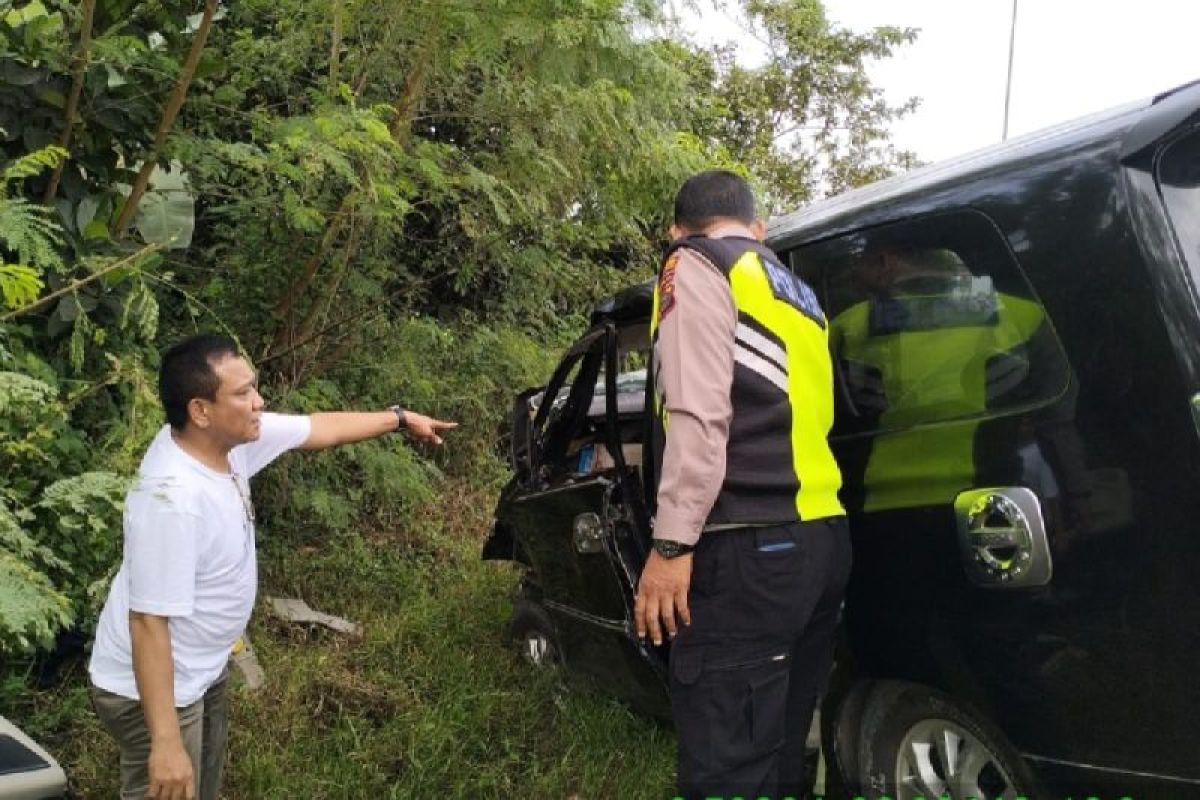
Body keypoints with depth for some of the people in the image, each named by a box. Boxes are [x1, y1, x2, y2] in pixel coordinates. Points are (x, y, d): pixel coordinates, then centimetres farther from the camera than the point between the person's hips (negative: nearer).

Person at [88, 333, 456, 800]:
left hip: (201, 672, 9)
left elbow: (319, 429, 6)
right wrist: (166, 742, -31)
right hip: (154, 689, -9)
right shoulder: (171, 497, -35)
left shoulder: (230, 436, -10)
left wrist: (400, 419, 17)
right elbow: (149, 623, -33)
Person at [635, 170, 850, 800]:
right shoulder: (796, 292, 26)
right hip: (820, 536, 9)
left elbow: (698, 415, -13)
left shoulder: (697, 263, 1)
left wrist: (672, 542, -15)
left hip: (750, 546, -9)